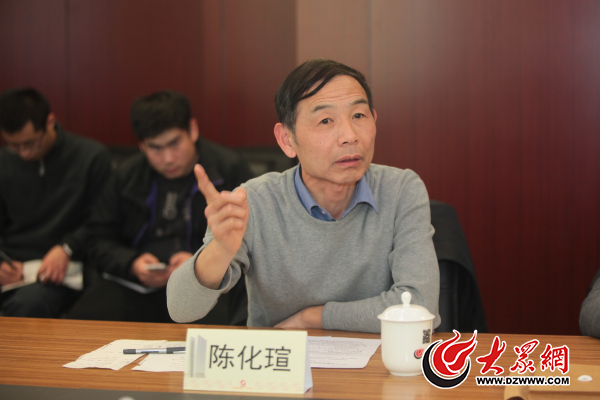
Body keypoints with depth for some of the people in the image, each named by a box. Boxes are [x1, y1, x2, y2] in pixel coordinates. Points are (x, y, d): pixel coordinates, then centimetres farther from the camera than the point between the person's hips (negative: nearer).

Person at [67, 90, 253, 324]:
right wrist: (132, 264, -2)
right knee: (82, 320, -24)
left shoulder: (230, 169, 5)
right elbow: (100, 241, 19)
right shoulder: (127, 175, 16)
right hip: (135, 286, 4)